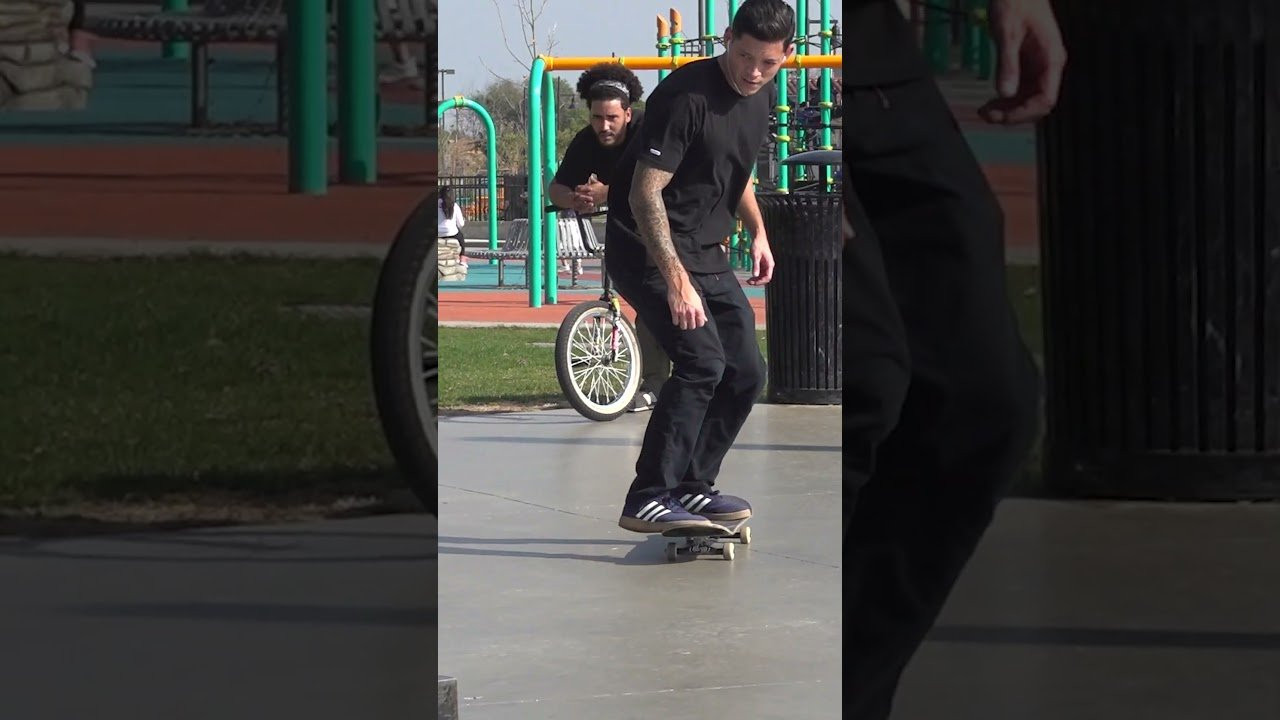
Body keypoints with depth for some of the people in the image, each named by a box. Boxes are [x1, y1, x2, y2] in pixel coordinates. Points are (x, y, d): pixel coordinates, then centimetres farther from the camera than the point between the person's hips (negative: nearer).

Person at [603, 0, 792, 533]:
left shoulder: (760, 99, 5)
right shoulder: (686, 96, -22)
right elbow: (645, 193, -26)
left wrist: (758, 232, 14)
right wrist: (676, 280, -33)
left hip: (706, 253, 9)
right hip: (649, 250, -9)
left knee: (746, 372, 6)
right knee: (702, 360, -22)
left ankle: (691, 488, 20)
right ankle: (646, 501, -19)